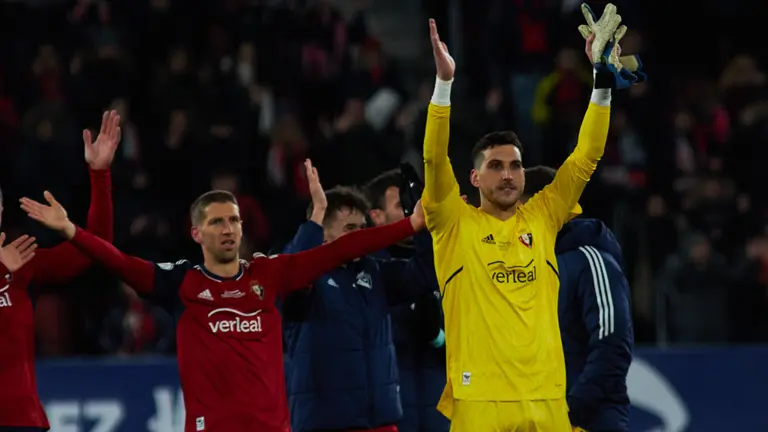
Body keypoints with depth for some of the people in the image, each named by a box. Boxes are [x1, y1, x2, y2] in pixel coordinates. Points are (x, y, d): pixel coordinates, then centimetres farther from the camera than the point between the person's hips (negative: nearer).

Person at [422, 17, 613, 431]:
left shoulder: (542, 218, 11)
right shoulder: (455, 224, 3)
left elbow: (586, 157, 9)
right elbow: (435, 159, -9)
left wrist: (602, 80, 0)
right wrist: (444, 83, -20)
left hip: (546, 395, 3)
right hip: (480, 398, -3)